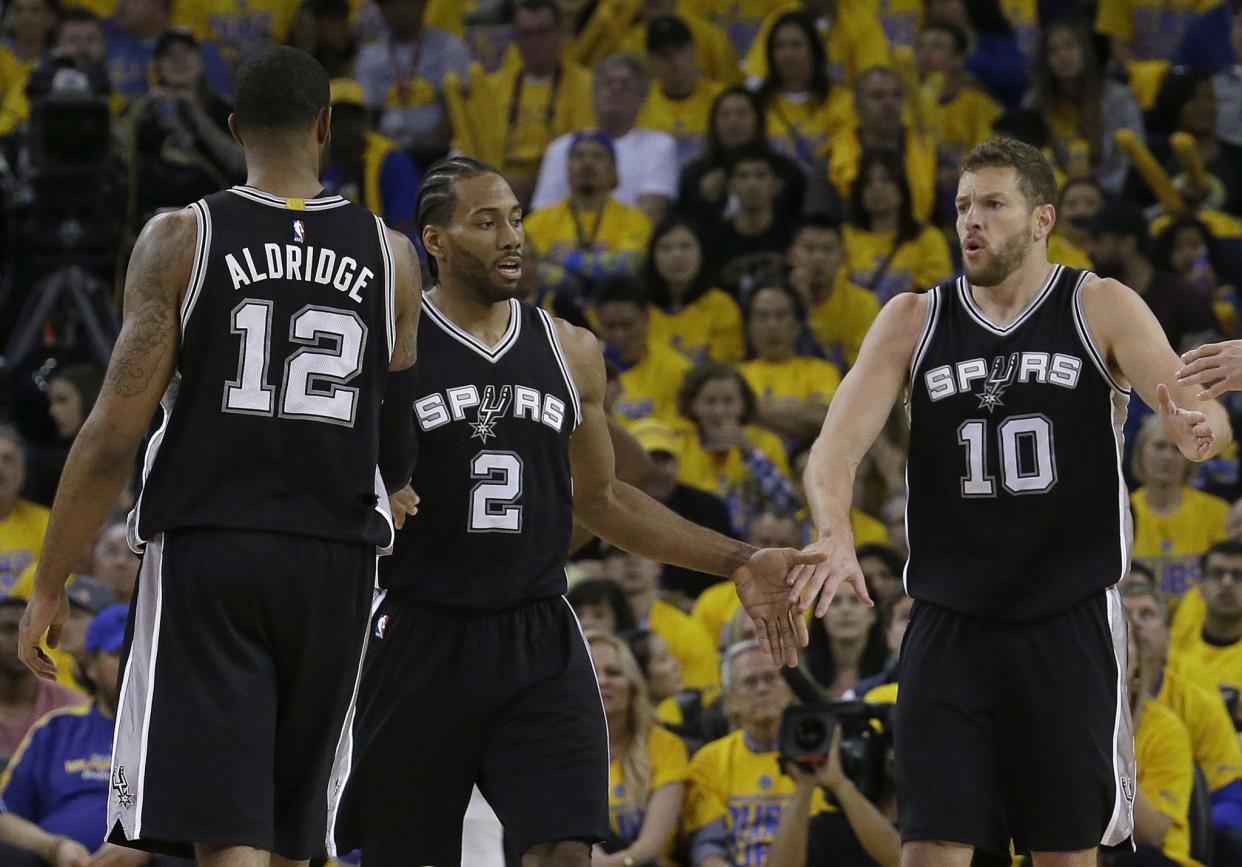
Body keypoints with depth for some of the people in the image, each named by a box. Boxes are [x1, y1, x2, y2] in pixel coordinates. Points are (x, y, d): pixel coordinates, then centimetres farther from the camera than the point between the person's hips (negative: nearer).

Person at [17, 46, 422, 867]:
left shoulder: (181, 240, -3)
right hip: (335, 560, 3)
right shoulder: (391, 255, 4)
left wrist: (49, 585, -1)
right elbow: (405, 444, 12)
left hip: (204, 551, -3)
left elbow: (113, 435, -7)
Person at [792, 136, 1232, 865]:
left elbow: (1195, 408, -13)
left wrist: (1200, 429, -38)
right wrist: (835, 533, -26)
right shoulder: (913, 320, 4)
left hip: (1069, 621, -1)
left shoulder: (1103, 310, -2)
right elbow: (841, 441, -5)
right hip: (950, 623, 1)